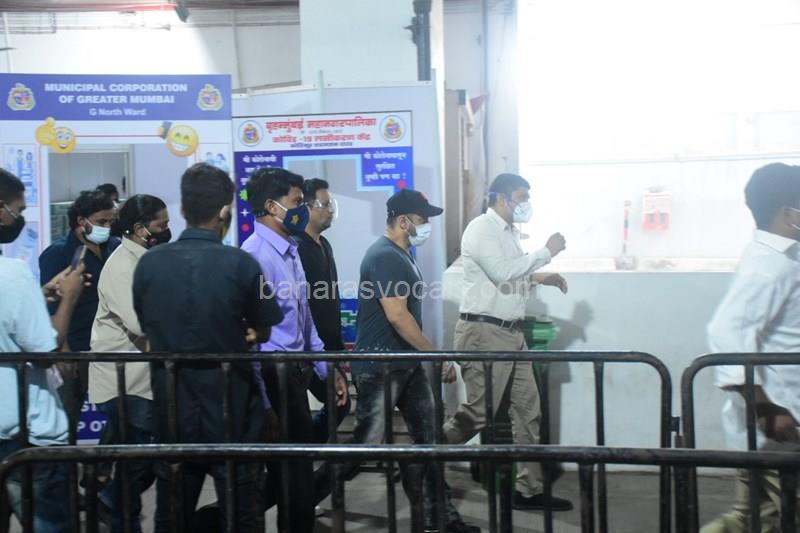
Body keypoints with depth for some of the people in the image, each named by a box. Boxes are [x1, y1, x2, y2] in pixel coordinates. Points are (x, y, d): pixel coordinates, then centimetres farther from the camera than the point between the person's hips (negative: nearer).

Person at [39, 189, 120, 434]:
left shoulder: (115, 247, 5)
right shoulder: (57, 253, -6)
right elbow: (51, 308, -11)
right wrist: (62, 351, -18)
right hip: (74, 350, -4)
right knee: (66, 420, 5)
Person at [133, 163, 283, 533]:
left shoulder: (148, 264, -3)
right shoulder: (241, 264, -12)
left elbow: (150, 332, 9)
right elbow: (262, 333, 0)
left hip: (172, 406, 3)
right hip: (231, 407, -3)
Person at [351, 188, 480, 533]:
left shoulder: (402, 255, 14)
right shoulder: (385, 256, -17)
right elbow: (396, 315, -24)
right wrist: (435, 354, -17)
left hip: (407, 365, 10)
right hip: (380, 368, -10)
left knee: (428, 440, 11)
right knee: (366, 444, -3)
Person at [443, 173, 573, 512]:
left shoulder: (510, 231, 17)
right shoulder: (481, 229, -11)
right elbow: (502, 272, -23)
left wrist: (539, 277, 9)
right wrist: (546, 252, -15)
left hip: (510, 333, 9)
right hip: (484, 333, -9)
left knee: (528, 410, 9)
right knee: (477, 413, -5)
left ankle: (529, 490, 17)